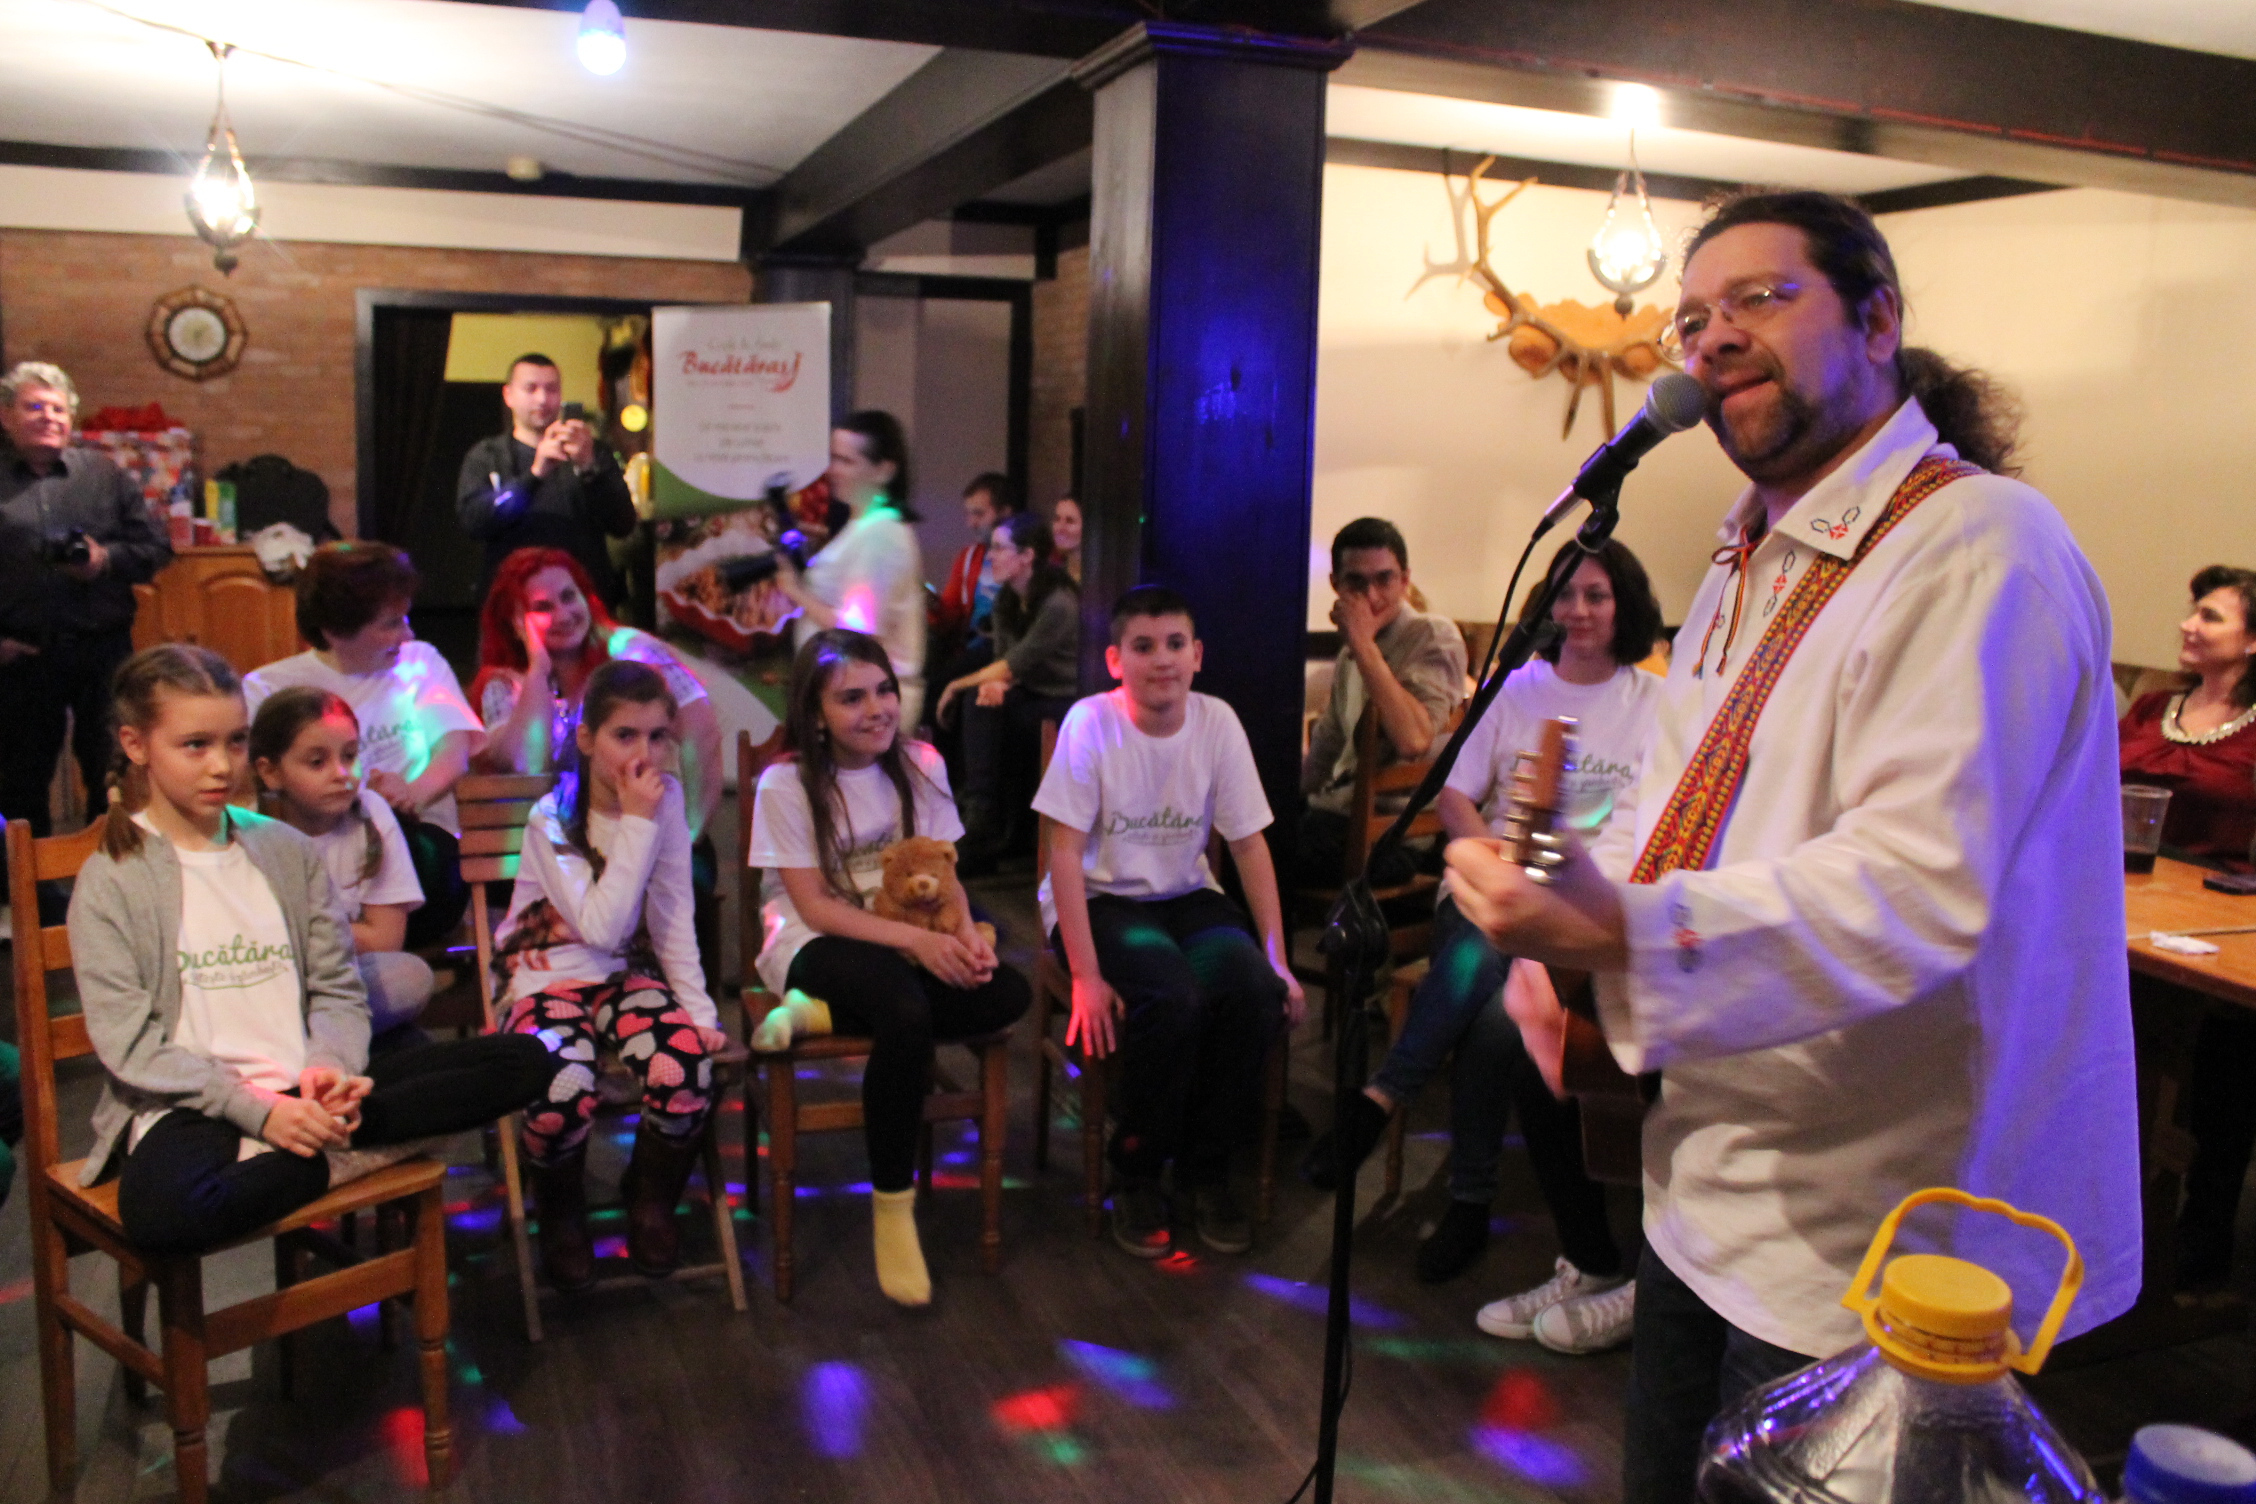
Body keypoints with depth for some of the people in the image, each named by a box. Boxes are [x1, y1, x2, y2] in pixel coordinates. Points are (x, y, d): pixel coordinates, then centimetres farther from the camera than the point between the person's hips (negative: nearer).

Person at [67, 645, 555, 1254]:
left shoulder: (286, 850, 12)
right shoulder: (111, 880, 0)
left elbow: (338, 990, 9)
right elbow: (130, 1044, -7)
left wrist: (331, 1074, -12)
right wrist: (255, 1108, -17)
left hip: (306, 1090, 4)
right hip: (193, 1105, -4)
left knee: (525, 1061, -12)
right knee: (162, 1211, -41)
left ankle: (320, 1139, -19)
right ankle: (342, 1155, -16)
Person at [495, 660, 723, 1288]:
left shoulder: (666, 801, -2)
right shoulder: (552, 818, -13)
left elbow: (673, 921, -1)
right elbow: (601, 927, -24)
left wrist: (700, 1011, -10)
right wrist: (637, 824, -23)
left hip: (628, 977, 3)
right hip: (549, 981, -3)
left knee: (688, 1067, -27)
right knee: (563, 1091, -32)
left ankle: (650, 1199, 5)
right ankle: (561, 1212, 4)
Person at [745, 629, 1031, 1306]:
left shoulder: (920, 765, 4)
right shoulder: (786, 784, -8)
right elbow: (815, 905, -13)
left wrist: (964, 933, -17)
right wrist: (916, 939, -25)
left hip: (910, 937, 5)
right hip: (816, 945, -5)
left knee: (1008, 993, -25)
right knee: (906, 1012, -37)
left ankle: (819, 1015, -19)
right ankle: (892, 1207, -19)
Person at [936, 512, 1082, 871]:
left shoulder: (1060, 605, -20)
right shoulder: (1006, 601, 6)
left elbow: (1014, 664, -20)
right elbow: (1004, 659, 5)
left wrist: (957, 685, -10)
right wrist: (995, 684, -21)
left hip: (1065, 706, -7)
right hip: (1032, 699, 7)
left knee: (981, 705, -25)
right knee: (980, 702, -22)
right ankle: (983, 823, -25)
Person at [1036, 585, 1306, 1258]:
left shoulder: (1217, 722, -5)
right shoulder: (1091, 722, -14)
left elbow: (1249, 845, -1)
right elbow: (1066, 852, -15)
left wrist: (1278, 961, -9)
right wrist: (1086, 976, -23)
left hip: (1186, 896, 4)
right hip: (1098, 898, -3)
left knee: (1255, 987, -26)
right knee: (1173, 996, -32)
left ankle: (1205, 1168, -2)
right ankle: (1136, 1176, -6)